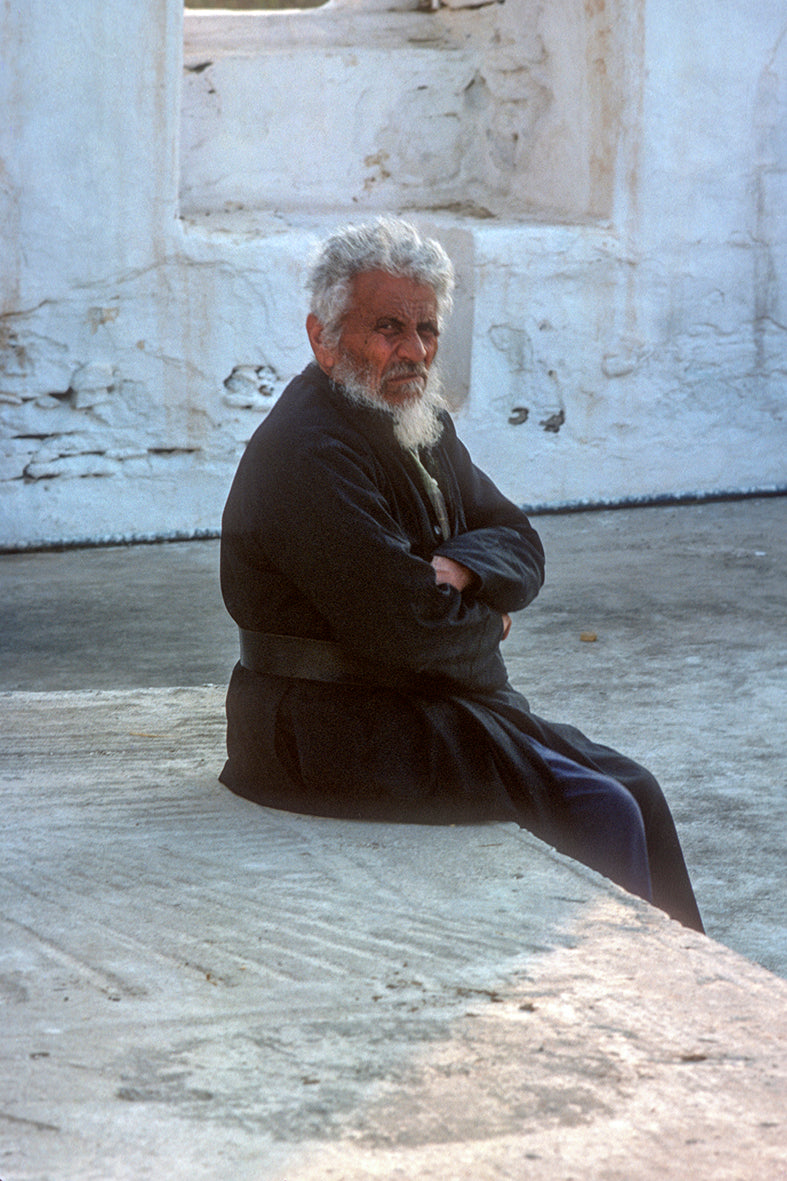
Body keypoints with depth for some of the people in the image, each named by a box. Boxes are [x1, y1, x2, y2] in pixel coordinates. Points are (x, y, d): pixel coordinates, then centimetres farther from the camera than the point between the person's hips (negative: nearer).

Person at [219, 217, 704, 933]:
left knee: (633, 789, 1)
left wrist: (458, 571, -13)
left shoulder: (423, 424, 12)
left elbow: (519, 544, 11)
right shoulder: (310, 456, -21)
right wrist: (485, 614, -4)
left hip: (439, 706, 10)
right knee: (597, 814, -18)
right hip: (334, 732, -10)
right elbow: (402, 627, -25)